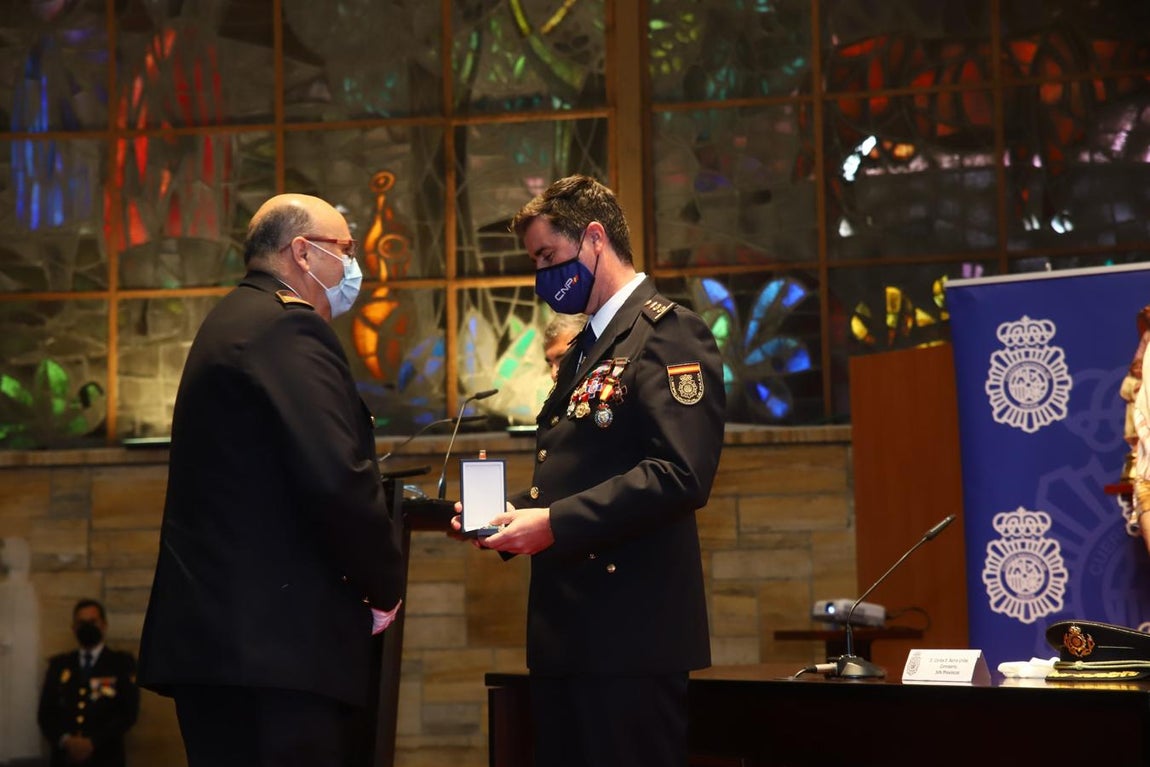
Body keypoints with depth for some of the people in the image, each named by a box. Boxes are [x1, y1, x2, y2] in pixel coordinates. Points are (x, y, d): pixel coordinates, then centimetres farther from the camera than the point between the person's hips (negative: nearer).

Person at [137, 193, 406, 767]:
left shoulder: (230, 323, 21)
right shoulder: (290, 329, -11)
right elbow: (338, 480, -21)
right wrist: (385, 587, -7)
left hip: (211, 631, 10)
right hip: (277, 637, -10)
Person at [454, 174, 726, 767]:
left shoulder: (669, 333, -8)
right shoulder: (586, 349, 21)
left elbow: (682, 474, -21)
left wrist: (555, 523, -21)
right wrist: (516, 515, 6)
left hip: (629, 635, -9)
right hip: (566, 634, 9)